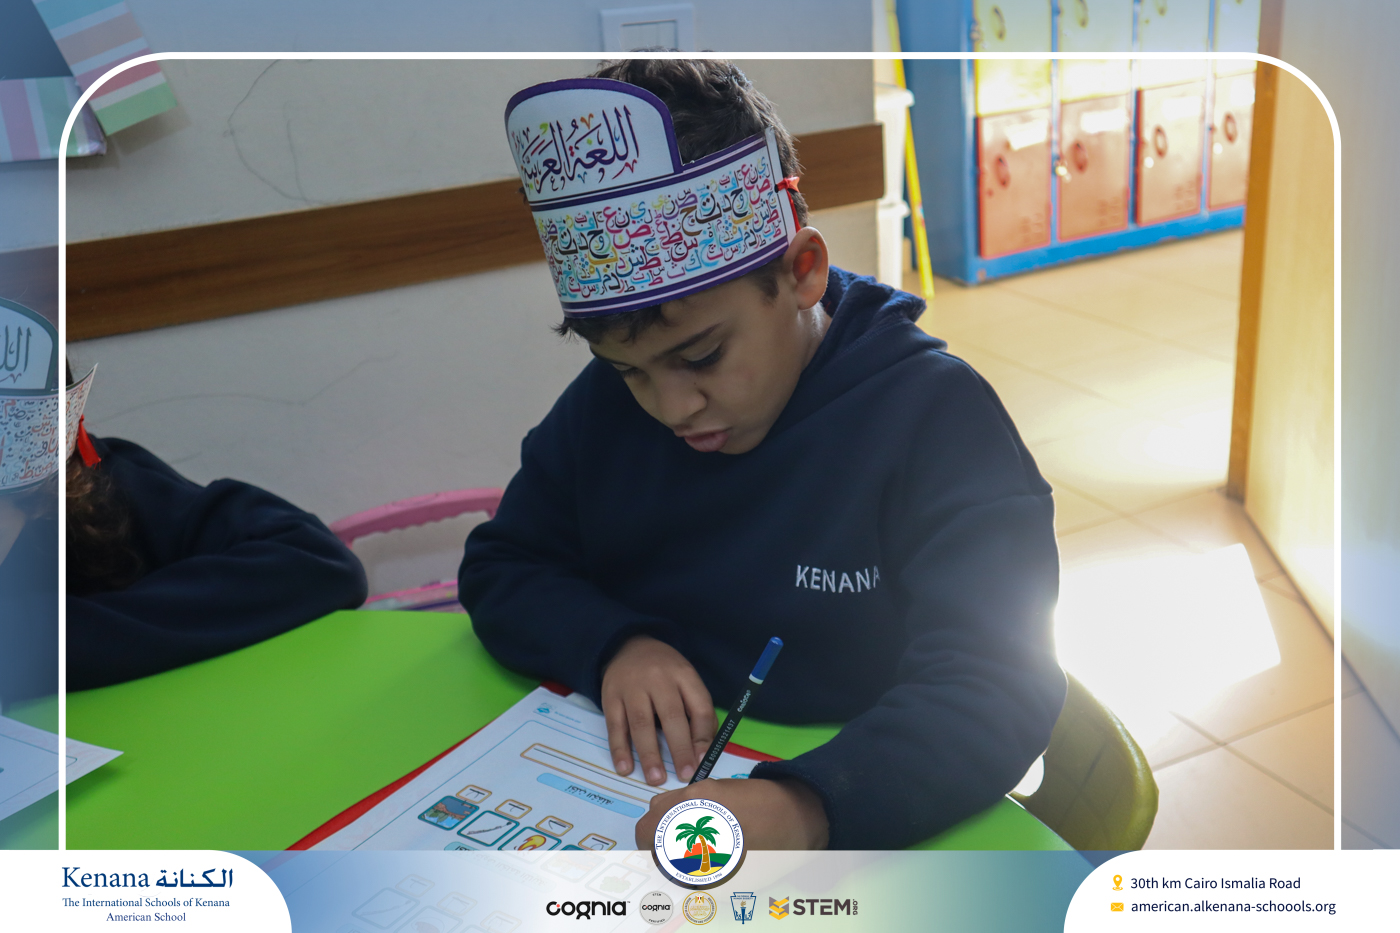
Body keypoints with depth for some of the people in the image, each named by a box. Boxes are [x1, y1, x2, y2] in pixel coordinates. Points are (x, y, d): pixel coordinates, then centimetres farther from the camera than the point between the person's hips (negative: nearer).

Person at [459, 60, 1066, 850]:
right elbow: (499, 570, 8)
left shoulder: (938, 414, -13)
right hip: (628, 796, 3)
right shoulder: (606, 400, 2)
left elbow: (996, 688, -20)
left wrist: (809, 807, -37)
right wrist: (609, 643, -13)